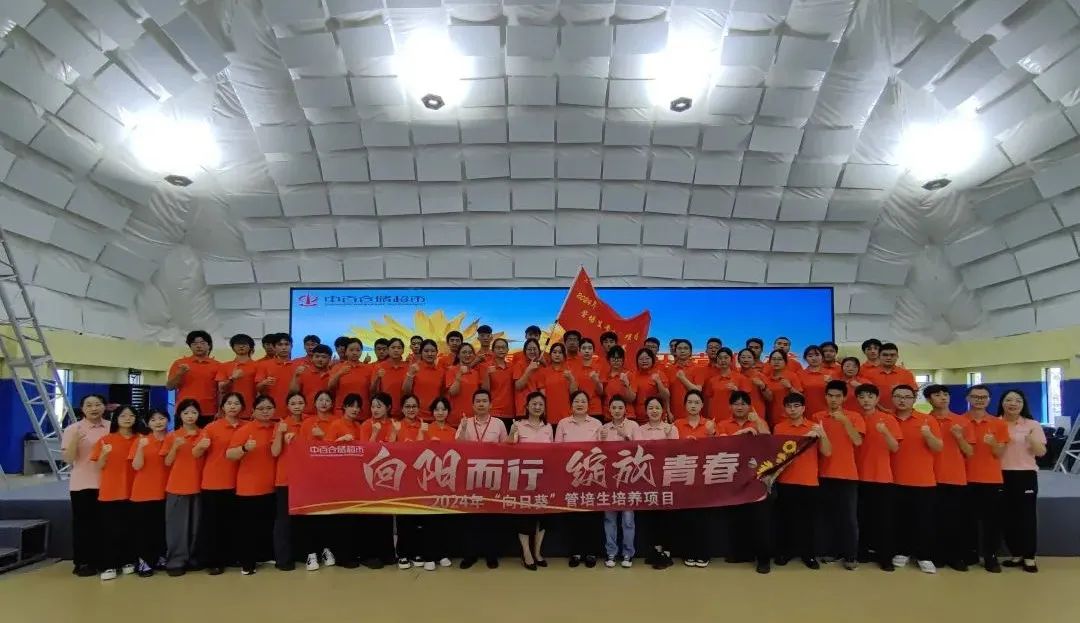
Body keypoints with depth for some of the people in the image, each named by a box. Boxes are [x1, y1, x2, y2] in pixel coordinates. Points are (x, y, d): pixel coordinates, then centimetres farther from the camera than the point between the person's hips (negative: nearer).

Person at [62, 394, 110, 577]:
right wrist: (75, 440, -23)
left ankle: (100, 560, 20)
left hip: (106, 484, 3)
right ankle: (82, 563, 13)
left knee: (103, 523, 8)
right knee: (82, 523, 3)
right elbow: (68, 459, -9)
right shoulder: (73, 429, -3)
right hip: (82, 485, -2)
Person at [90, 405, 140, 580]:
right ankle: (109, 566, 4)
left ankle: (128, 561, 17)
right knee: (110, 529, -1)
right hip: (110, 492, -1)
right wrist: (104, 454, -18)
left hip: (133, 491, 2)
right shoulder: (106, 439, 0)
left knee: (129, 528, 7)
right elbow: (99, 466, 1)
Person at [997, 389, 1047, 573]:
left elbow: (1041, 452, -3)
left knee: (1027, 515, 1)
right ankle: (1016, 554, 18)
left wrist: (1033, 440, -22)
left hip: (1025, 475, -1)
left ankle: (1029, 557, 12)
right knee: (1007, 515, 6)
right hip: (1001, 475, 2)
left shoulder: (1033, 425, 1)